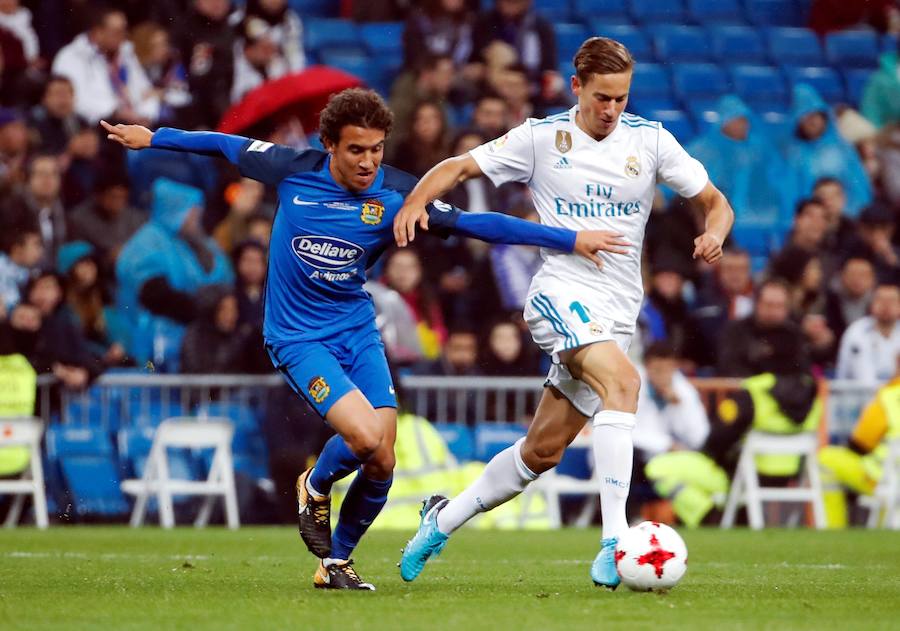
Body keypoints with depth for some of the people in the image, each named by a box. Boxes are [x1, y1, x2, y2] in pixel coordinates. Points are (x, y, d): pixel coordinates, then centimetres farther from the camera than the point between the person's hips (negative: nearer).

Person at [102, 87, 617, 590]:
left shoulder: (395, 193, -8)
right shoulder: (294, 170, -10)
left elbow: (475, 224, -8)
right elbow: (229, 146, 7)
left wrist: (570, 239, -12)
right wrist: (152, 137, 15)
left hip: (358, 332, 3)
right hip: (299, 337, -3)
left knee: (381, 463, -4)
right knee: (365, 434, -24)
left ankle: (337, 561, 22)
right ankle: (314, 490, 10)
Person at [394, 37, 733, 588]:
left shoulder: (650, 141, 5)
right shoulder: (541, 138, 0)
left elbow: (715, 201, 8)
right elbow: (459, 168, 4)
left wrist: (714, 233, -15)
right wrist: (416, 200, -16)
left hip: (617, 312, 4)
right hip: (562, 291, -4)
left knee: (543, 450, 7)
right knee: (623, 379, -32)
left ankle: (445, 519, 29)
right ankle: (614, 542, -38)